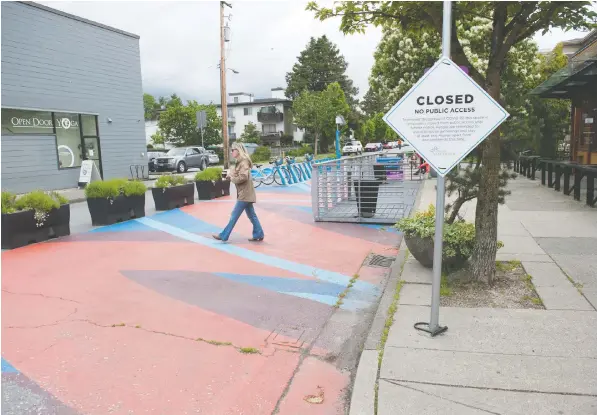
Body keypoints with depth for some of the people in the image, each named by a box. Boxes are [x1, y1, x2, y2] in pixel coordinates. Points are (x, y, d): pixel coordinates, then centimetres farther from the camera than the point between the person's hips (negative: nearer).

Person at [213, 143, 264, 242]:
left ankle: (224, 236, 2)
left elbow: (243, 177, -25)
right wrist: (230, 175, 0)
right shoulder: (240, 162, 15)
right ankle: (258, 235, 16)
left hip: (245, 194, -10)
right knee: (251, 215, 12)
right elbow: (237, 174, 19)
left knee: (234, 215, -4)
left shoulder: (244, 162, -16)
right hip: (245, 193, 10)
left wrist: (232, 179, -12)